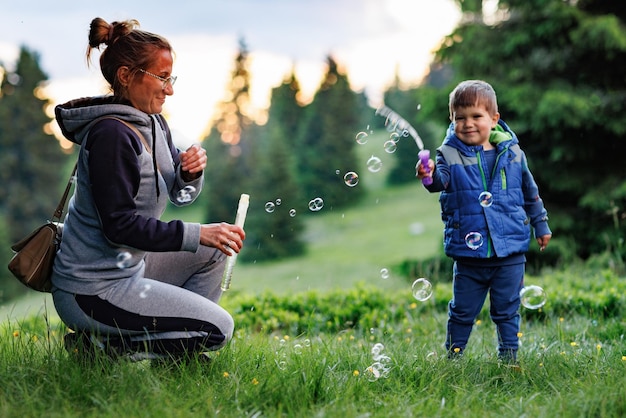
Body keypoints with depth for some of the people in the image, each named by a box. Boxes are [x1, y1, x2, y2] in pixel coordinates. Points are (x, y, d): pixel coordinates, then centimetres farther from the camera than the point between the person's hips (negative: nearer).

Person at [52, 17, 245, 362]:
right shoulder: (111, 134, -21)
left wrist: (192, 172, -11)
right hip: (92, 291, -9)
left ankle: (174, 340, 17)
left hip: (127, 266, 9)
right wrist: (198, 234, -23)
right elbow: (119, 224, -24)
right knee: (218, 329, -8)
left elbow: (180, 195, 12)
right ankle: (98, 344, -4)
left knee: (214, 250, 16)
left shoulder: (153, 124, 7)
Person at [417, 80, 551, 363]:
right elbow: (442, 180, -25)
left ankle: (509, 357, 26)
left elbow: (531, 193, 14)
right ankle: (452, 357, 26)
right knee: (462, 311, 10)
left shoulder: (512, 153, 2)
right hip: (469, 253, -1)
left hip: (510, 253, 1)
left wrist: (541, 226, 21)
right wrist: (430, 175, -47)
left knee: (507, 311, 12)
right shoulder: (450, 154, -5)